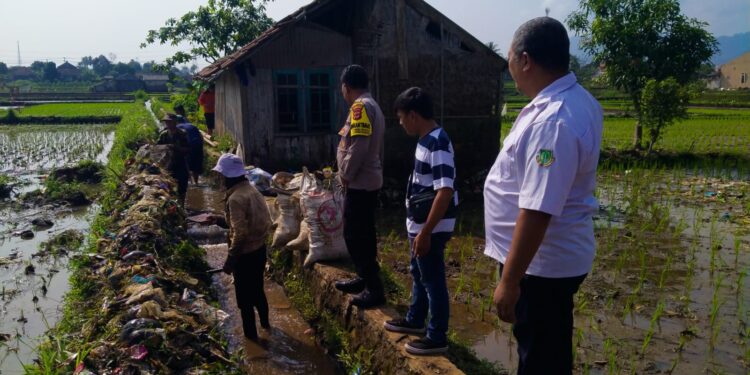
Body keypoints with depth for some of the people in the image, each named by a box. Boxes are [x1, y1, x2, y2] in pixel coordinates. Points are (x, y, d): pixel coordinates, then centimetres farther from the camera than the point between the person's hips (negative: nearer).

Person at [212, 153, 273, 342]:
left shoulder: (235, 198, -24)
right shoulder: (252, 189, 2)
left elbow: (240, 233, -27)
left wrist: (230, 259, -19)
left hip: (245, 253, -8)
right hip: (259, 248, 8)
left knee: (244, 295, 11)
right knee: (257, 289, 27)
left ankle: (250, 333, 26)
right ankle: (265, 322, 45)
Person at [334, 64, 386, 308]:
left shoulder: (360, 106, -16)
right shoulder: (373, 106, 16)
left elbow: (358, 147, -25)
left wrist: (345, 175, -14)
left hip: (359, 183, -10)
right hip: (369, 181, 10)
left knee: (354, 236, -5)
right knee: (363, 235, 17)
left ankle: (374, 289, -1)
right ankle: (365, 279, 28)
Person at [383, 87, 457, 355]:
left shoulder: (437, 144, -22)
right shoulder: (427, 140, 8)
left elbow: (445, 192, -27)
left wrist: (425, 232, -25)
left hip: (431, 228, -10)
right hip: (420, 224, 10)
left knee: (433, 280, 3)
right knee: (418, 274, 23)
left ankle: (437, 338, 17)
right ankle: (415, 320, 40)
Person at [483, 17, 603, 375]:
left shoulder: (552, 123, -30)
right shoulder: (577, 99, 3)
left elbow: (537, 211, -32)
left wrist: (509, 281, -27)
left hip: (541, 264, -10)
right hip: (553, 256, 10)